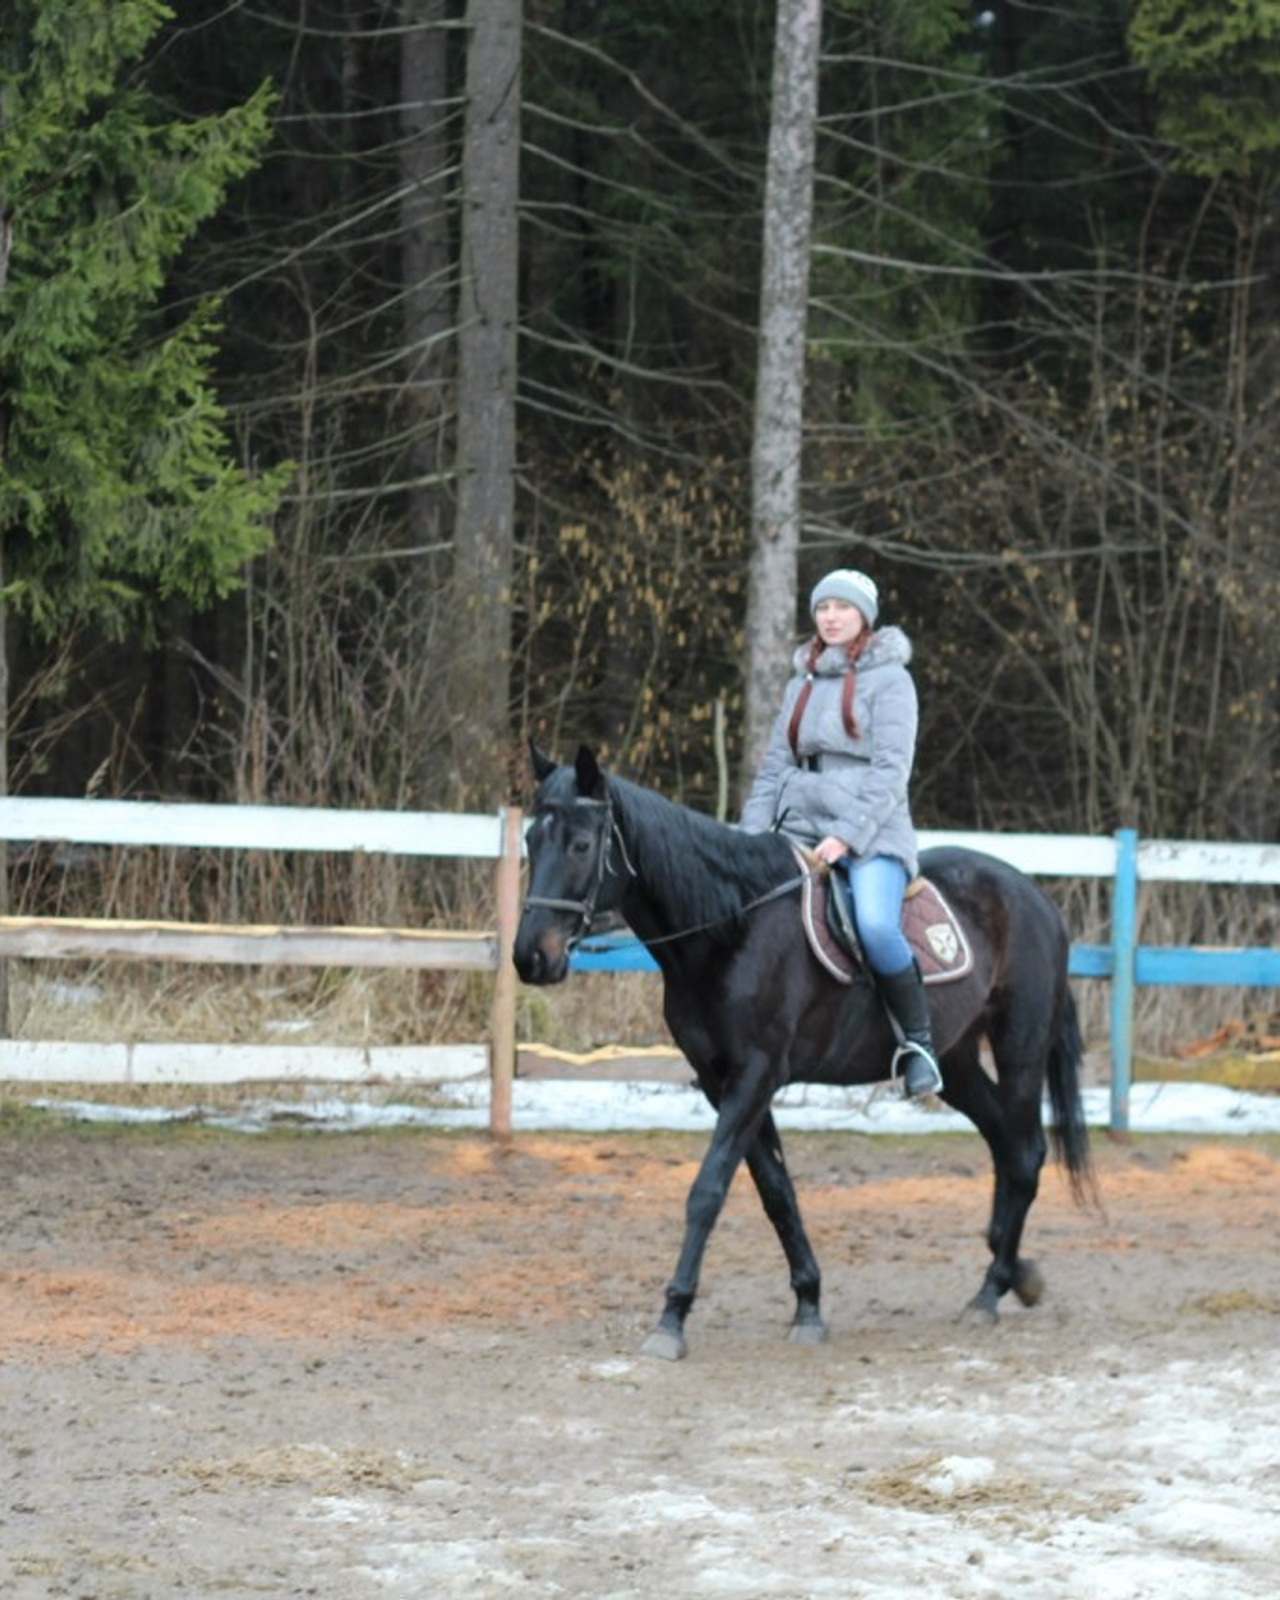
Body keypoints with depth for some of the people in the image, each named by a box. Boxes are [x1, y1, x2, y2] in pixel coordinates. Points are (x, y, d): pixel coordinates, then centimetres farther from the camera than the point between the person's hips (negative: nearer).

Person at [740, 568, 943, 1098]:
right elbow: (775, 767, 19)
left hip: (871, 834, -6)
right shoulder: (802, 685, 19)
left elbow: (890, 770, -9)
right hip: (802, 828, 6)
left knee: (875, 924, -33)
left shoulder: (888, 678, 0)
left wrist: (846, 835, -19)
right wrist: (751, 836, 4)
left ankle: (918, 1042, -18)